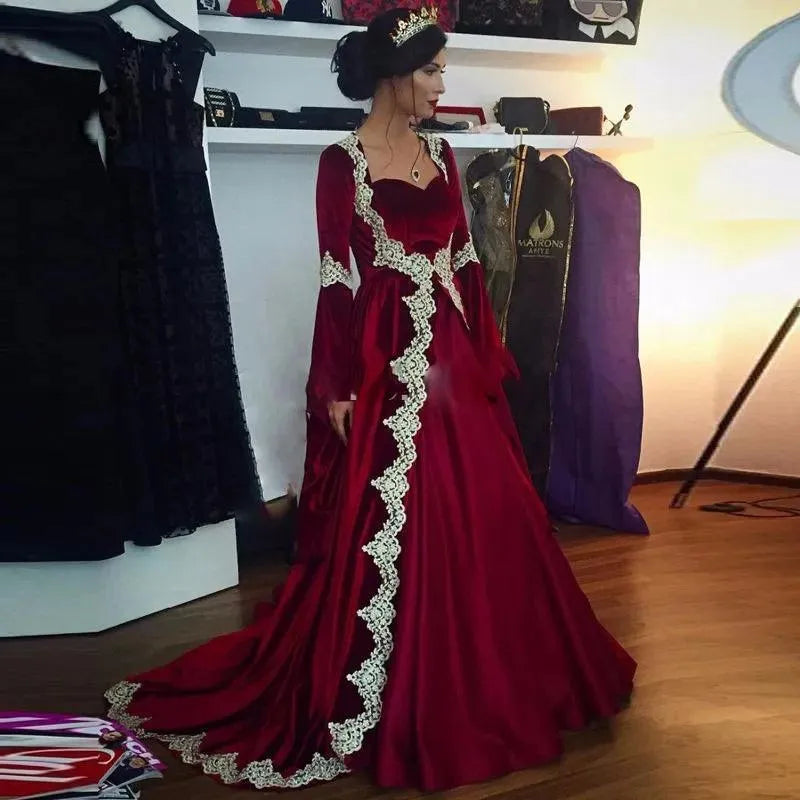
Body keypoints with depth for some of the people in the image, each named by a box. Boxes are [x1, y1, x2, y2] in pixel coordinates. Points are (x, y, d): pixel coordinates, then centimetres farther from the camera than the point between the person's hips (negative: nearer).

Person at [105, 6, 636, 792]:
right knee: (389, 521, -1)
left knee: (482, 515, 12)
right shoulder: (343, 162, -7)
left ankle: (483, 674, 33)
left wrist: (489, 351, 14)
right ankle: (374, 697, 17)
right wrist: (338, 390, -12)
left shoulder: (441, 155, 12)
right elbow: (335, 281, -10)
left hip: (454, 355, 7)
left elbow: (465, 262, 14)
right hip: (388, 359, -6)